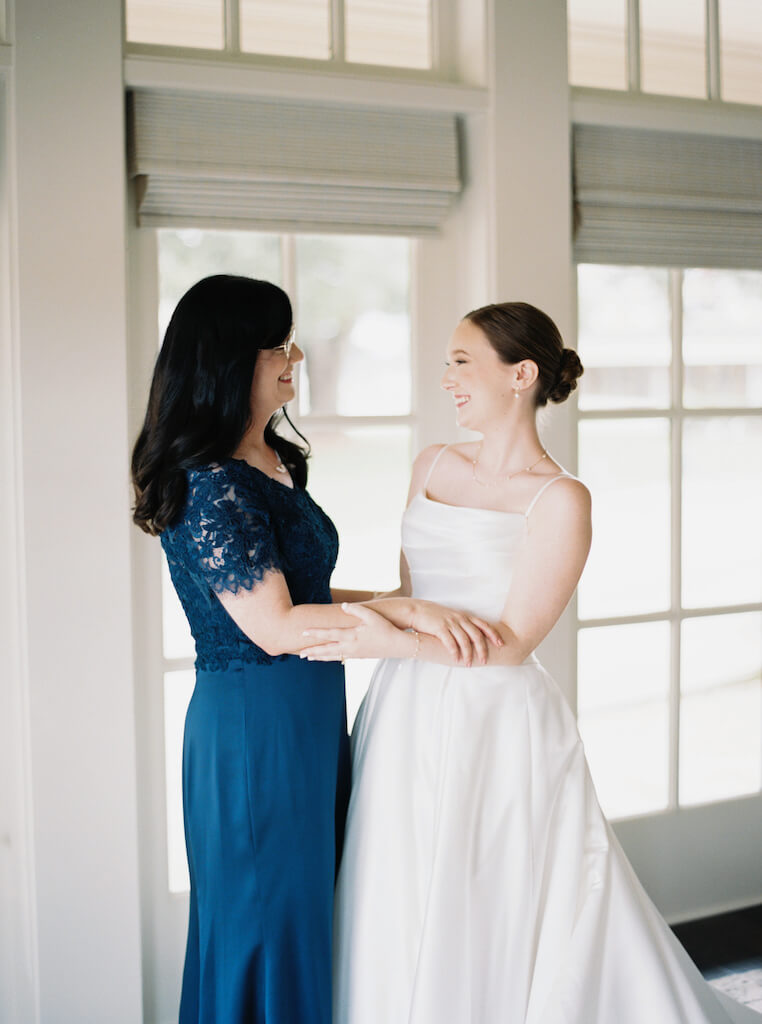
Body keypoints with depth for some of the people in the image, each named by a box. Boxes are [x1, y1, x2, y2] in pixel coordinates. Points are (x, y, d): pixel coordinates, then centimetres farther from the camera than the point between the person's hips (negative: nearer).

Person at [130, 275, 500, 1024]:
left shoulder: (270, 463, 10)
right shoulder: (213, 485, -20)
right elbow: (275, 627, -23)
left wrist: (409, 608, 16)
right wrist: (408, 610, -22)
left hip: (305, 712, 10)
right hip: (257, 722, -9)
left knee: (310, 903, 18)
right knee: (269, 917, 3)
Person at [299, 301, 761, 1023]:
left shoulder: (560, 500, -9)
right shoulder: (432, 467, 10)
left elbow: (511, 642, -14)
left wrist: (397, 643, -23)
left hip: (497, 727, -6)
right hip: (406, 717, 6)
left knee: (494, 931, 1)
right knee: (399, 924, 12)